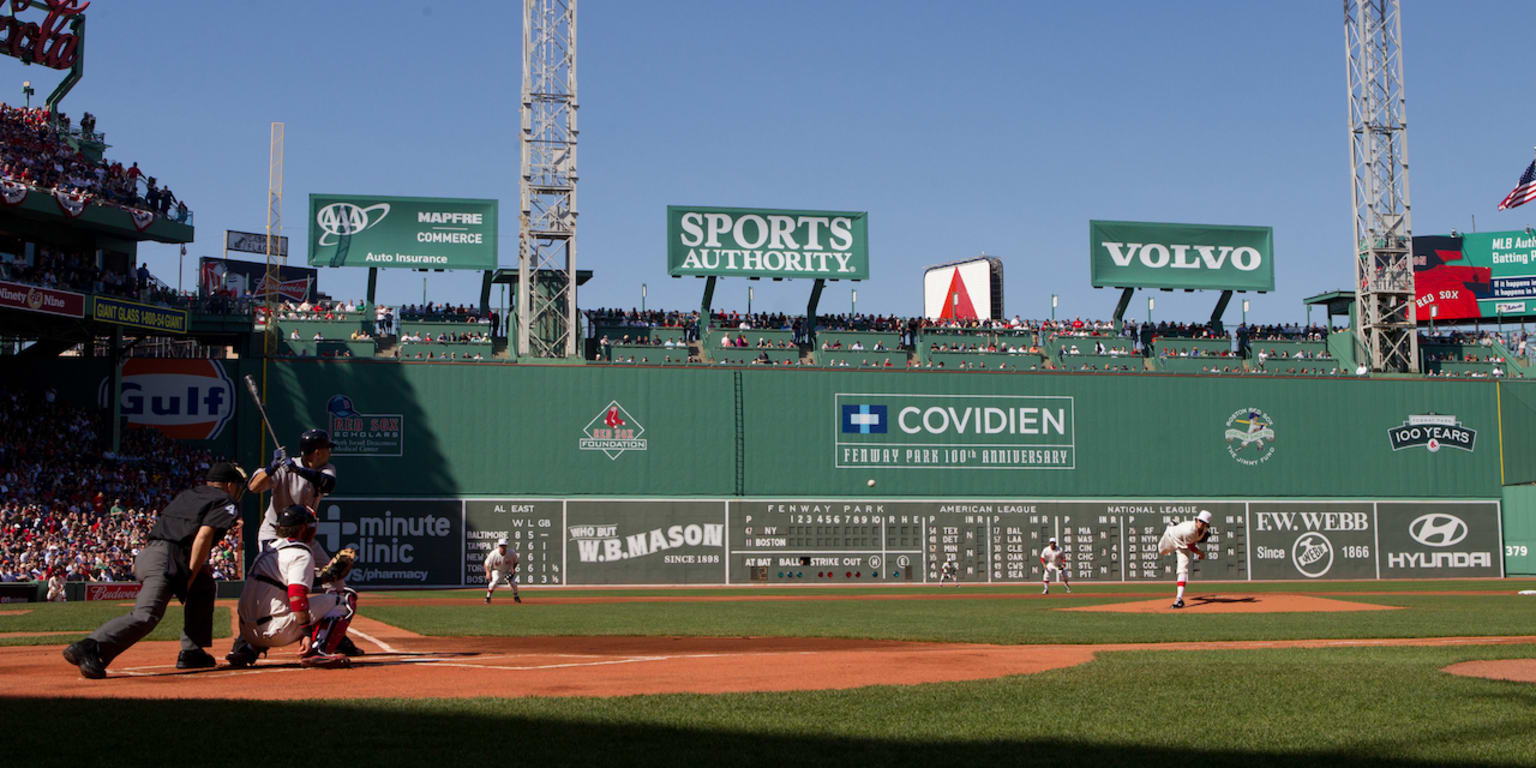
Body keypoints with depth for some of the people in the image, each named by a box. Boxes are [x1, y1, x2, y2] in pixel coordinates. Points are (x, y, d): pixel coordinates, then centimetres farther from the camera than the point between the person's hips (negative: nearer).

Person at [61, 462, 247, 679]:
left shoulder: (186, 494, 30)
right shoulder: (226, 502, 7)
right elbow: (203, 535, -8)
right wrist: (190, 577, -8)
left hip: (146, 554, 9)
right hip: (166, 561, -9)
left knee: (204, 586, 25)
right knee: (145, 616, -22)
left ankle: (192, 652, 19)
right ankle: (87, 648, -39)